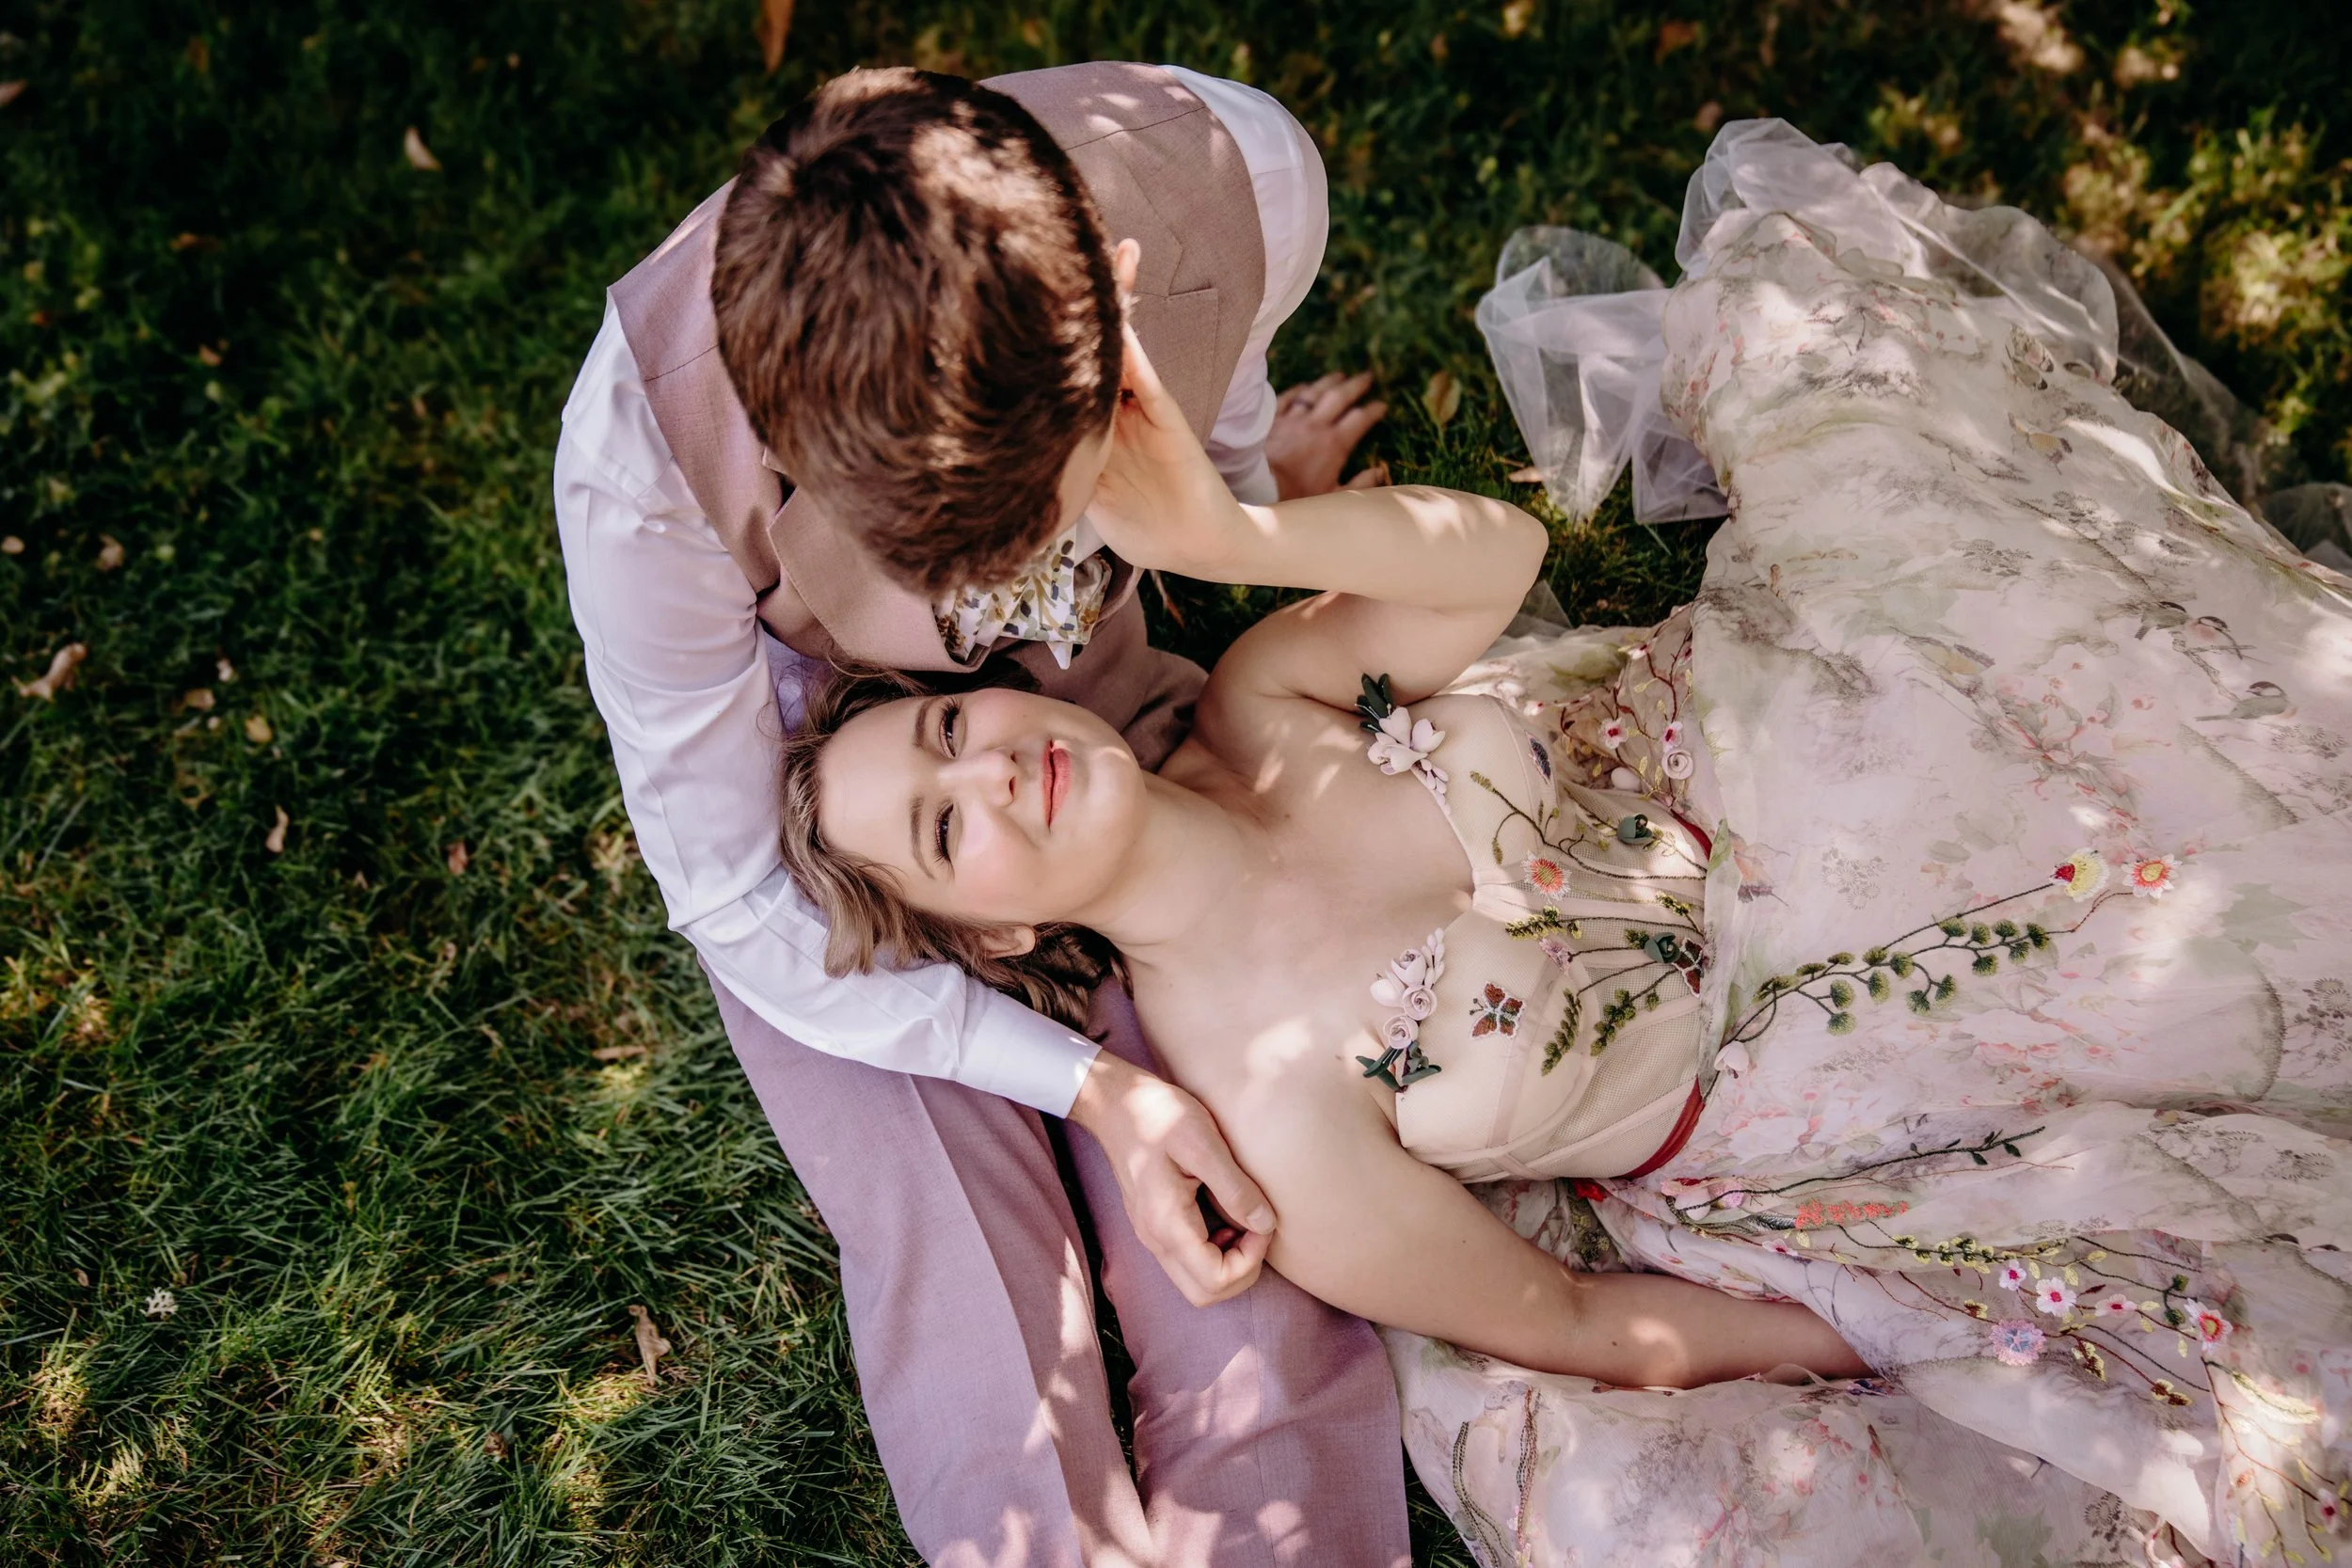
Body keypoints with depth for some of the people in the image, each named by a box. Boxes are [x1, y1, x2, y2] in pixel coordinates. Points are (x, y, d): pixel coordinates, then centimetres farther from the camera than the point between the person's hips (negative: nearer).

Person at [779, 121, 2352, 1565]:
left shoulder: (1255, 703, -13)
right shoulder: (1271, 1112, -24)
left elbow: (1499, 554, -24)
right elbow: (1573, 1325, -14)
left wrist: (1238, 532, -41)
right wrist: (1914, 1336, -11)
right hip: (1790, 1099, -3)